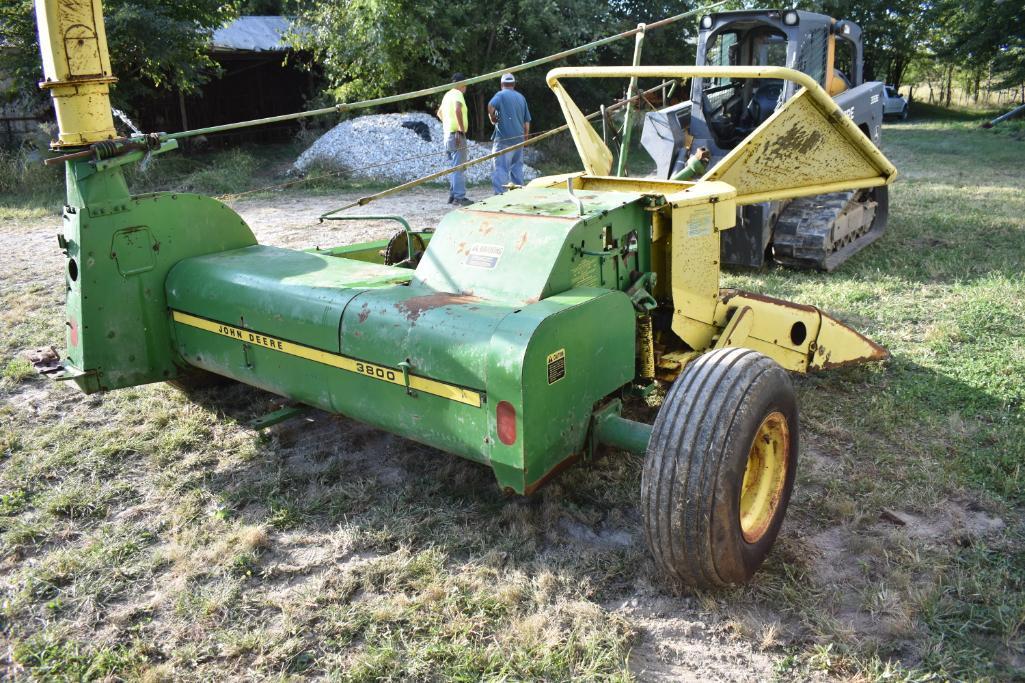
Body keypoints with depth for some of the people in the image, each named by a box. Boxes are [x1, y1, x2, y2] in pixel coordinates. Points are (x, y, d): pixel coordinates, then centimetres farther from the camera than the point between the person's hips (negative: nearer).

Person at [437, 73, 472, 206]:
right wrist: (462, 129, -26)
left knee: (453, 167, 14)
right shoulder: (457, 94, -10)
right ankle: (459, 197, -12)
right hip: (457, 134, -10)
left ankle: (453, 195, 17)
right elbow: (457, 110, -30)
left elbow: (440, 112, 32)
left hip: (448, 134, 10)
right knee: (459, 167, -10)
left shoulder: (447, 95, 18)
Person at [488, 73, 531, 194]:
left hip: (504, 139, -6)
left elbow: (491, 106, -23)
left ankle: (499, 194, -17)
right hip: (519, 138, 6)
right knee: (517, 167, 14)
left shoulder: (501, 95, -2)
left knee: (501, 167, -9)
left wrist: (492, 118, -7)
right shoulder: (521, 97, 15)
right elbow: (527, 120, 17)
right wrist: (526, 135, 26)